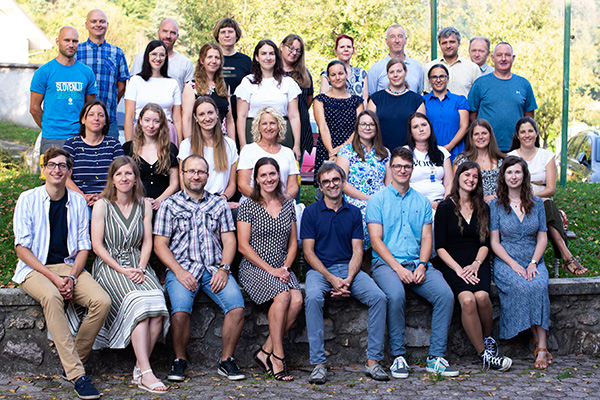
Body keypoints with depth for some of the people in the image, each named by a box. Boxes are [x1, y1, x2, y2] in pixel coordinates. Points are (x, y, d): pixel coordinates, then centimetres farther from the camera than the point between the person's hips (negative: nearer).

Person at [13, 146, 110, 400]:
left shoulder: (78, 202, 10)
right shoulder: (28, 199, 0)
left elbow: (84, 246, 10)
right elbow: (22, 247, -5)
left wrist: (71, 276, -10)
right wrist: (53, 277, -16)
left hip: (70, 266, 4)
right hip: (34, 268, -3)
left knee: (102, 301, -24)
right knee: (51, 296, -37)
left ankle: (72, 360, -8)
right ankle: (77, 373, -35)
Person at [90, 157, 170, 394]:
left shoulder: (144, 206, 13)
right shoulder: (102, 206, 3)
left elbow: (147, 243, 11)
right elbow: (97, 245, -2)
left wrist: (140, 268, -7)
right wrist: (122, 270, -12)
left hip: (138, 266, 3)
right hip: (110, 266, -3)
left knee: (157, 304, -27)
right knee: (138, 302, -31)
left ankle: (139, 370, -20)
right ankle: (145, 373, -33)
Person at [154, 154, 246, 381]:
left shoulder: (219, 204, 18)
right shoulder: (169, 205, 11)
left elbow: (229, 239, 11)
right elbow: (160, 244, 4)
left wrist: (223, 269, -6)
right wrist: (179, 271, -11)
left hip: (214, 268, 2)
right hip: (182, 268, -2)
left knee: (237, 307, -24)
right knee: (180, 311, -30)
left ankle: (226, 360, -6)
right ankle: (179, 361, -6)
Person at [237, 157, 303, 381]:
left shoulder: (288, 205, 13)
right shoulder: (248, 206, 0)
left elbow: (293, 243, 16)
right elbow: (243, 246, -6)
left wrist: (285, 267, -3)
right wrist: (270, 269, -13)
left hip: (281, 268, 4)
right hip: (253, 268, -4)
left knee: (297, 300, -26)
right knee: (283, 296, -32)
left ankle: (265, 352, -14)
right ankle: (277, 357, -21)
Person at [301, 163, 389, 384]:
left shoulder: (354, 212, 12)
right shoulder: (311, 212, 4)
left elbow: (357, 251, 6)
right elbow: (308, 251, -2)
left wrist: (348, 280, -12)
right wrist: (332, 278, -14)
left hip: (348, 269, 3)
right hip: (319, 269, -2)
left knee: (378, 297, -23)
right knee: (313, 298, -35)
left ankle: (373, 361, -17)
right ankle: (318, 364, -30)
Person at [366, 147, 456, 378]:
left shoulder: (422, 202, 19)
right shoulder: (377, 200, 8)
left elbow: (426, 238, 12)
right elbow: (376, 240, -2)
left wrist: (422, 266, -8)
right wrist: (398, 268, -13)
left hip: (418, 264, 3)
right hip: (386, 263, -3)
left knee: (445, 294, -23)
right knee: (396, 295, -35)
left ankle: (436, 357, -16)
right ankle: (398, 357, -21)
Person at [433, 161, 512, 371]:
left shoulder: (482, 209, 15)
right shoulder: (445, 208, 3)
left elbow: (485, 244, 12)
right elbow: (440, 247, -2)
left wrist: (476, 264, -8)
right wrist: (458, 269, -14)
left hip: (477, 262, 3)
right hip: (450, 264, -2)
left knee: (482, 296, -30)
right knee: (467, 299, -31)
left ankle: (488, 338, -2)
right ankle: (484, 354, -20)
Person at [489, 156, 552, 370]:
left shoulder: (536, 203, 11)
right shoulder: (496, 205, 4)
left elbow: (542, 238, 9)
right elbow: (494, 242, 0)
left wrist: (533, 264, -8)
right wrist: (514, 265, -14)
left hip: (534, 262, 2)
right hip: (505, 262, -2)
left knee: (539, 286, -31)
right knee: (522, 287, -33)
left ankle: (542, 348, -30)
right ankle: (538, 343, -20)